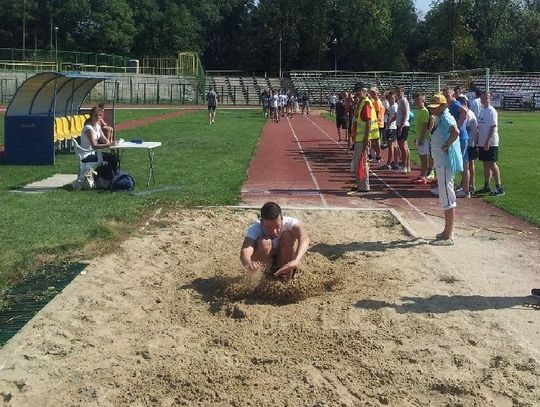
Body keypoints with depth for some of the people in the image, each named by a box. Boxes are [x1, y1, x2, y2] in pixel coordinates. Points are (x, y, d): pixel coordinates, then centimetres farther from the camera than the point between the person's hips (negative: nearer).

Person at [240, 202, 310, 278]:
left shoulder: (289, 222, -30)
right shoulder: (255, 228, -30)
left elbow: (304, 237, -50)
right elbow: (245, 250, -47)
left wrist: (296, 260, -68)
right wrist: (248, 263, -72)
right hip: (264, 260, -1)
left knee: (288, 235, -28)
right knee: (263, 242, -32)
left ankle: (286, 276, -13)